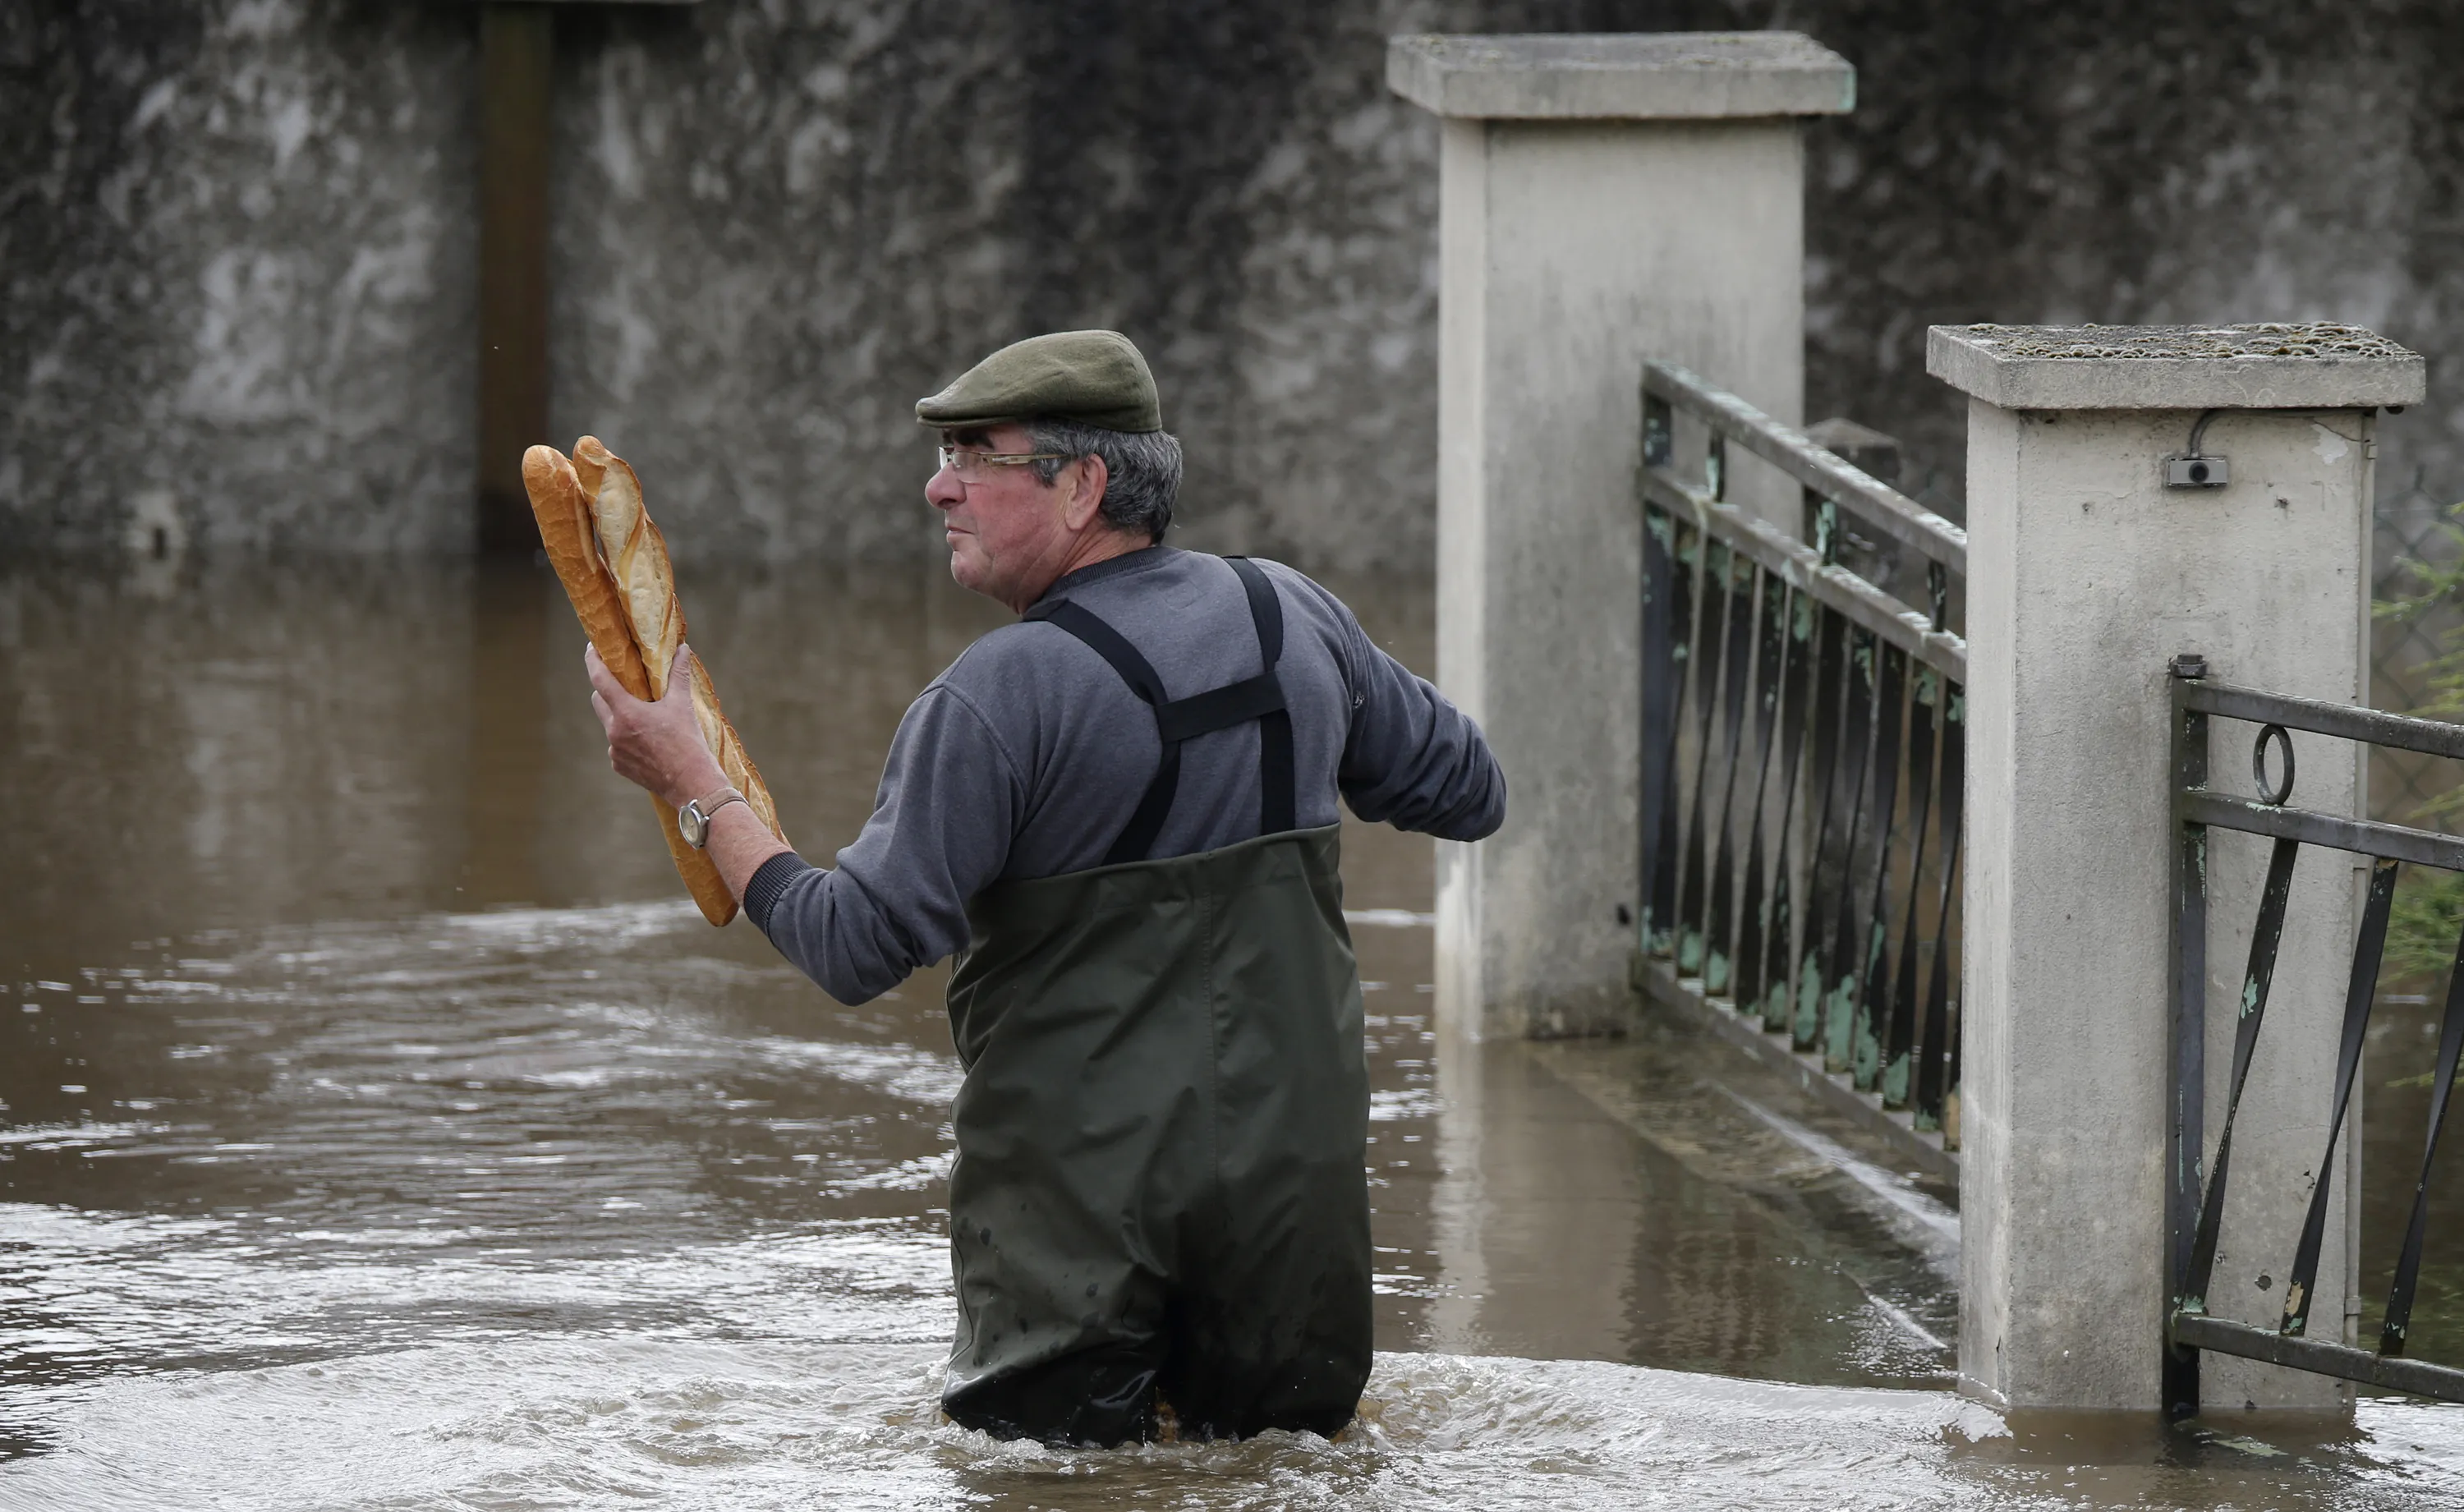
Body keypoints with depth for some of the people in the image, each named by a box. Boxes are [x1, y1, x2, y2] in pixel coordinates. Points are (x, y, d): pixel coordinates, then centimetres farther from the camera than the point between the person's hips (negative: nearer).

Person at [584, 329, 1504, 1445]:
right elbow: (1469, 794, 16)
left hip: (1080, 1175, -5)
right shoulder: (1297, 618, 3)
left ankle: (1103, 1404, -18)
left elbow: (856, 946, -15)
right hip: (1295, 1162, 5)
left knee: (1030, 1441, 7)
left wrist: (694, 785, -6)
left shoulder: (997, 700, -15)